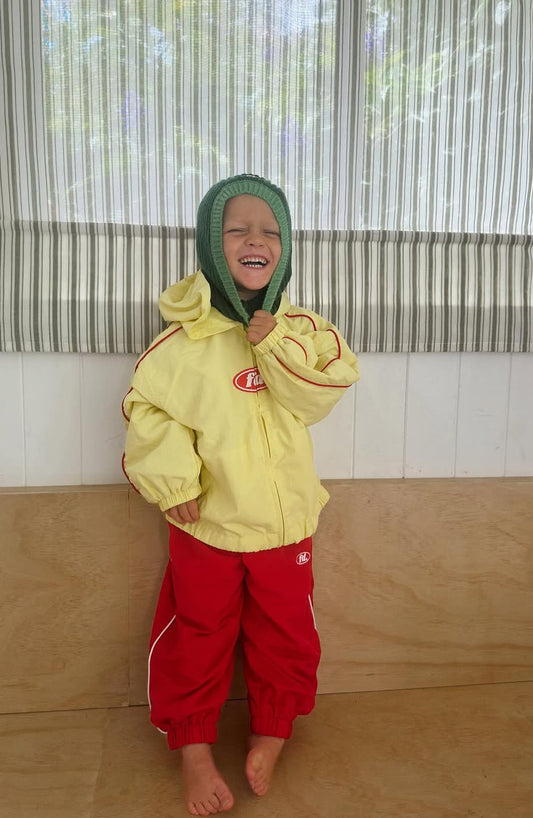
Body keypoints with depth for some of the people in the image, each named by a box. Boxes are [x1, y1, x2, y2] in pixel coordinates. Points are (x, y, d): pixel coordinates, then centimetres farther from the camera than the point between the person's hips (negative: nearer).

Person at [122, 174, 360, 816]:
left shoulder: (301, 329, -2)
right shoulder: (184, 338, -11)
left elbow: (320, 396, -14)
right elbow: (147, 407, -6)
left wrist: (275, 346, -25)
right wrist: (172, 478, -15)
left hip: (284, 519, 2)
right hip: (206, 522, -2)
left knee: (285, 633, 16)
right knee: (198, 636, 15)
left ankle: (272, 732, 40)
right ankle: (193, 747, 36)